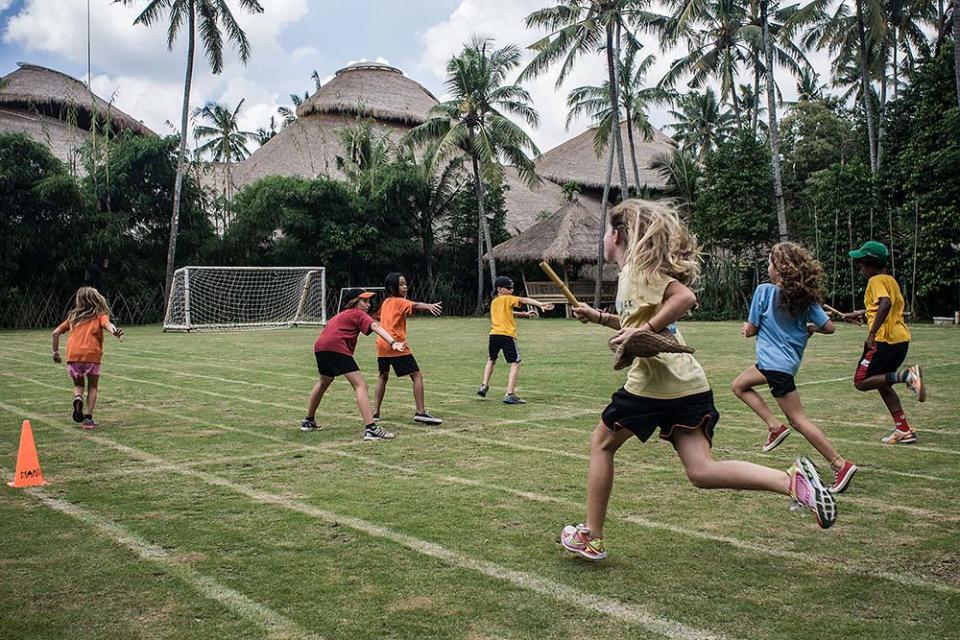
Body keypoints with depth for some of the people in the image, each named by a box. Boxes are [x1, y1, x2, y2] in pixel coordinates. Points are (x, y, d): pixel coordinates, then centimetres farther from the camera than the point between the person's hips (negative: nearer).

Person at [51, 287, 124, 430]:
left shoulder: (73, 317, 21)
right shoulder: (100, 315, 10)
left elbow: (55, 333, 20)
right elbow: (107, 324, -13)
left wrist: (56, 351, 30)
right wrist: (114, 331, -34)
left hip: (72, 355, 3)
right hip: (92, 355, -3)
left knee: (78, 384, 24)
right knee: (93, 387, 15)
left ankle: (78, 398, -8)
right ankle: (88, 418, 4)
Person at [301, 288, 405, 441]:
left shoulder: (341, 315, 34)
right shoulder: (358, 314, 9)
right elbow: (376, 327, -8)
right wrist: (393, 342, -23)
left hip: (319, 346, 9)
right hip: (336, 347, -9)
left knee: (324, 382, 32)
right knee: (360, 385, -12)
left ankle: (308, 422, 45)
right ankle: (370, 428, -25)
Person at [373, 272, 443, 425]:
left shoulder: (385, 302, 17)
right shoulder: (399, 302, -5)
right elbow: (415, 305, -26)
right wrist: (429, 306, -44)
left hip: (382, 345, 8)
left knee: (383, 377, 23)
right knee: (417, 375, -5)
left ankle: (376, 412, 23)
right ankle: (421, 412, -12)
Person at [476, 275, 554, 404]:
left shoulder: (494, 302, 23)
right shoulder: (507, 298, 3)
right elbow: (525, 300, -10)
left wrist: (524, 314, 24)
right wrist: (540, 304, -21)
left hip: (494, 335, 7)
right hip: (507, 335, -7)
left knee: (491, 360, 29)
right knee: (515, 363, -3)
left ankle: (484, 387, 24)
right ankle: (509, 395, -12)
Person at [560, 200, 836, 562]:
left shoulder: (636, 269, -6)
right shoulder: (641, 270, 22)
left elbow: (685, 297, -22)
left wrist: (643, 331, -20)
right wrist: (599, 317, 28)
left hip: (653, 382, -8)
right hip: (689, 383, 8)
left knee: (602, 444, 12)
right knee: (701, 471, 1)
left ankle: (591, 537, 19)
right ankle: (793, 481, -16)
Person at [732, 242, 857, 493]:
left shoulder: (765, 291, -13)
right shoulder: (805, 297, 2)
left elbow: (751, 329, -7)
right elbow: (829, 327, 0)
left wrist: (747, 329, 16)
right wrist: (810, 328, 19)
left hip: (776, 364, -7)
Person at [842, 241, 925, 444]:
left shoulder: (876, 280, -10)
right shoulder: (890, 280, 18)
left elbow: (885, 304, -28)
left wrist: (872, 334, -29)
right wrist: (860, 314, 38)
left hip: (884, 340, -10)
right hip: (901, 338, 10)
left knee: (861, 382, -6)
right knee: (881, 383, 17)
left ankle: (907, 376, -20)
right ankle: (904, 430, 14)